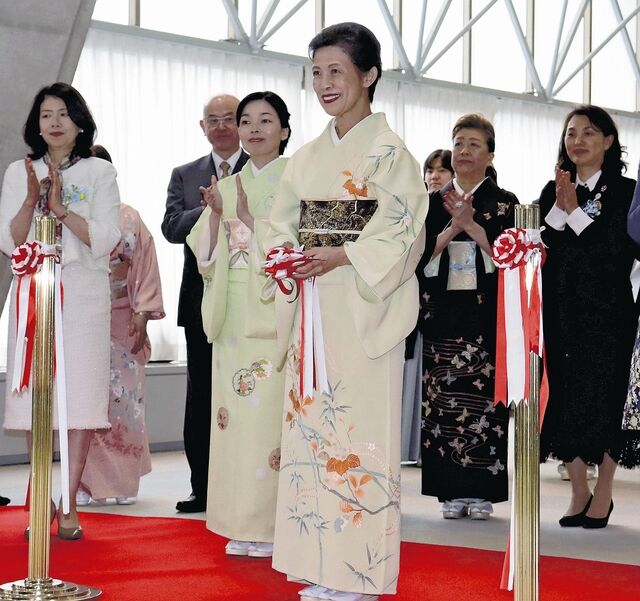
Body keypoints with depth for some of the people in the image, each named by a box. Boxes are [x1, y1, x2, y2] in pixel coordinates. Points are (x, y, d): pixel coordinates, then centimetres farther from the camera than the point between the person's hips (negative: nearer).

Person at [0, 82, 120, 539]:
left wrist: (60, 206, -13)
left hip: (84, 295, -1)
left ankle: (68, 506, -4)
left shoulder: (100, 172, 6)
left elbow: (104, 240, -3)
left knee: (80, 398, -7)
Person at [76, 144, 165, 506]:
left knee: (123, 397, 1)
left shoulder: (130, 218, 7)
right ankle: (85, 482, 5)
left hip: (122, 324, 1)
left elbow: (145, 267, 4)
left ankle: (123, 482, 11)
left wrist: (142, 316, -5)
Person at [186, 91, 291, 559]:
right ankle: (243, 525, 9)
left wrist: (248, 218, -11)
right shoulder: (226, 188, 16)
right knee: (233, 413, 3)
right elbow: (207, 257, 11)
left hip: (274, 315, -5)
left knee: (270, 413, -8)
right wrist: (216, 214, -5)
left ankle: (274, 525, -1)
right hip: (232, 318, 5)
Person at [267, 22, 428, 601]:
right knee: (311, 420, 5)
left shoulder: (389, 151, -4)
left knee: (359, 426, -7)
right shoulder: (310, 154, 16)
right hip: (312, 303, 7)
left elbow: (403, 234, -11)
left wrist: (340, 257, -21)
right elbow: (285, 222, 18)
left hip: (363, 307, -7)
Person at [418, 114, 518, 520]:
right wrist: (452, 227, -10)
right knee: (443, 398, -2)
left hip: (486, 314, -2)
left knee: (484, 397, -5)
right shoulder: (435, 203, 13)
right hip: (443, 313, 3)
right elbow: (422, 255, 3)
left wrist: (470, 224, -12)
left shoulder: (504, 203, 5)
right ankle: (452, 492, 3)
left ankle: (481, 492, 1)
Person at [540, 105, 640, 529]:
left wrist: (576, 211, -14)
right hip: (561, 313, 4)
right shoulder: (553, 192, 11)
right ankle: (579, 491, 14)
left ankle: (604, 493, 9)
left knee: (604, 396, -1)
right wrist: (559, 208, -11)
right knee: (566, 396, 4)